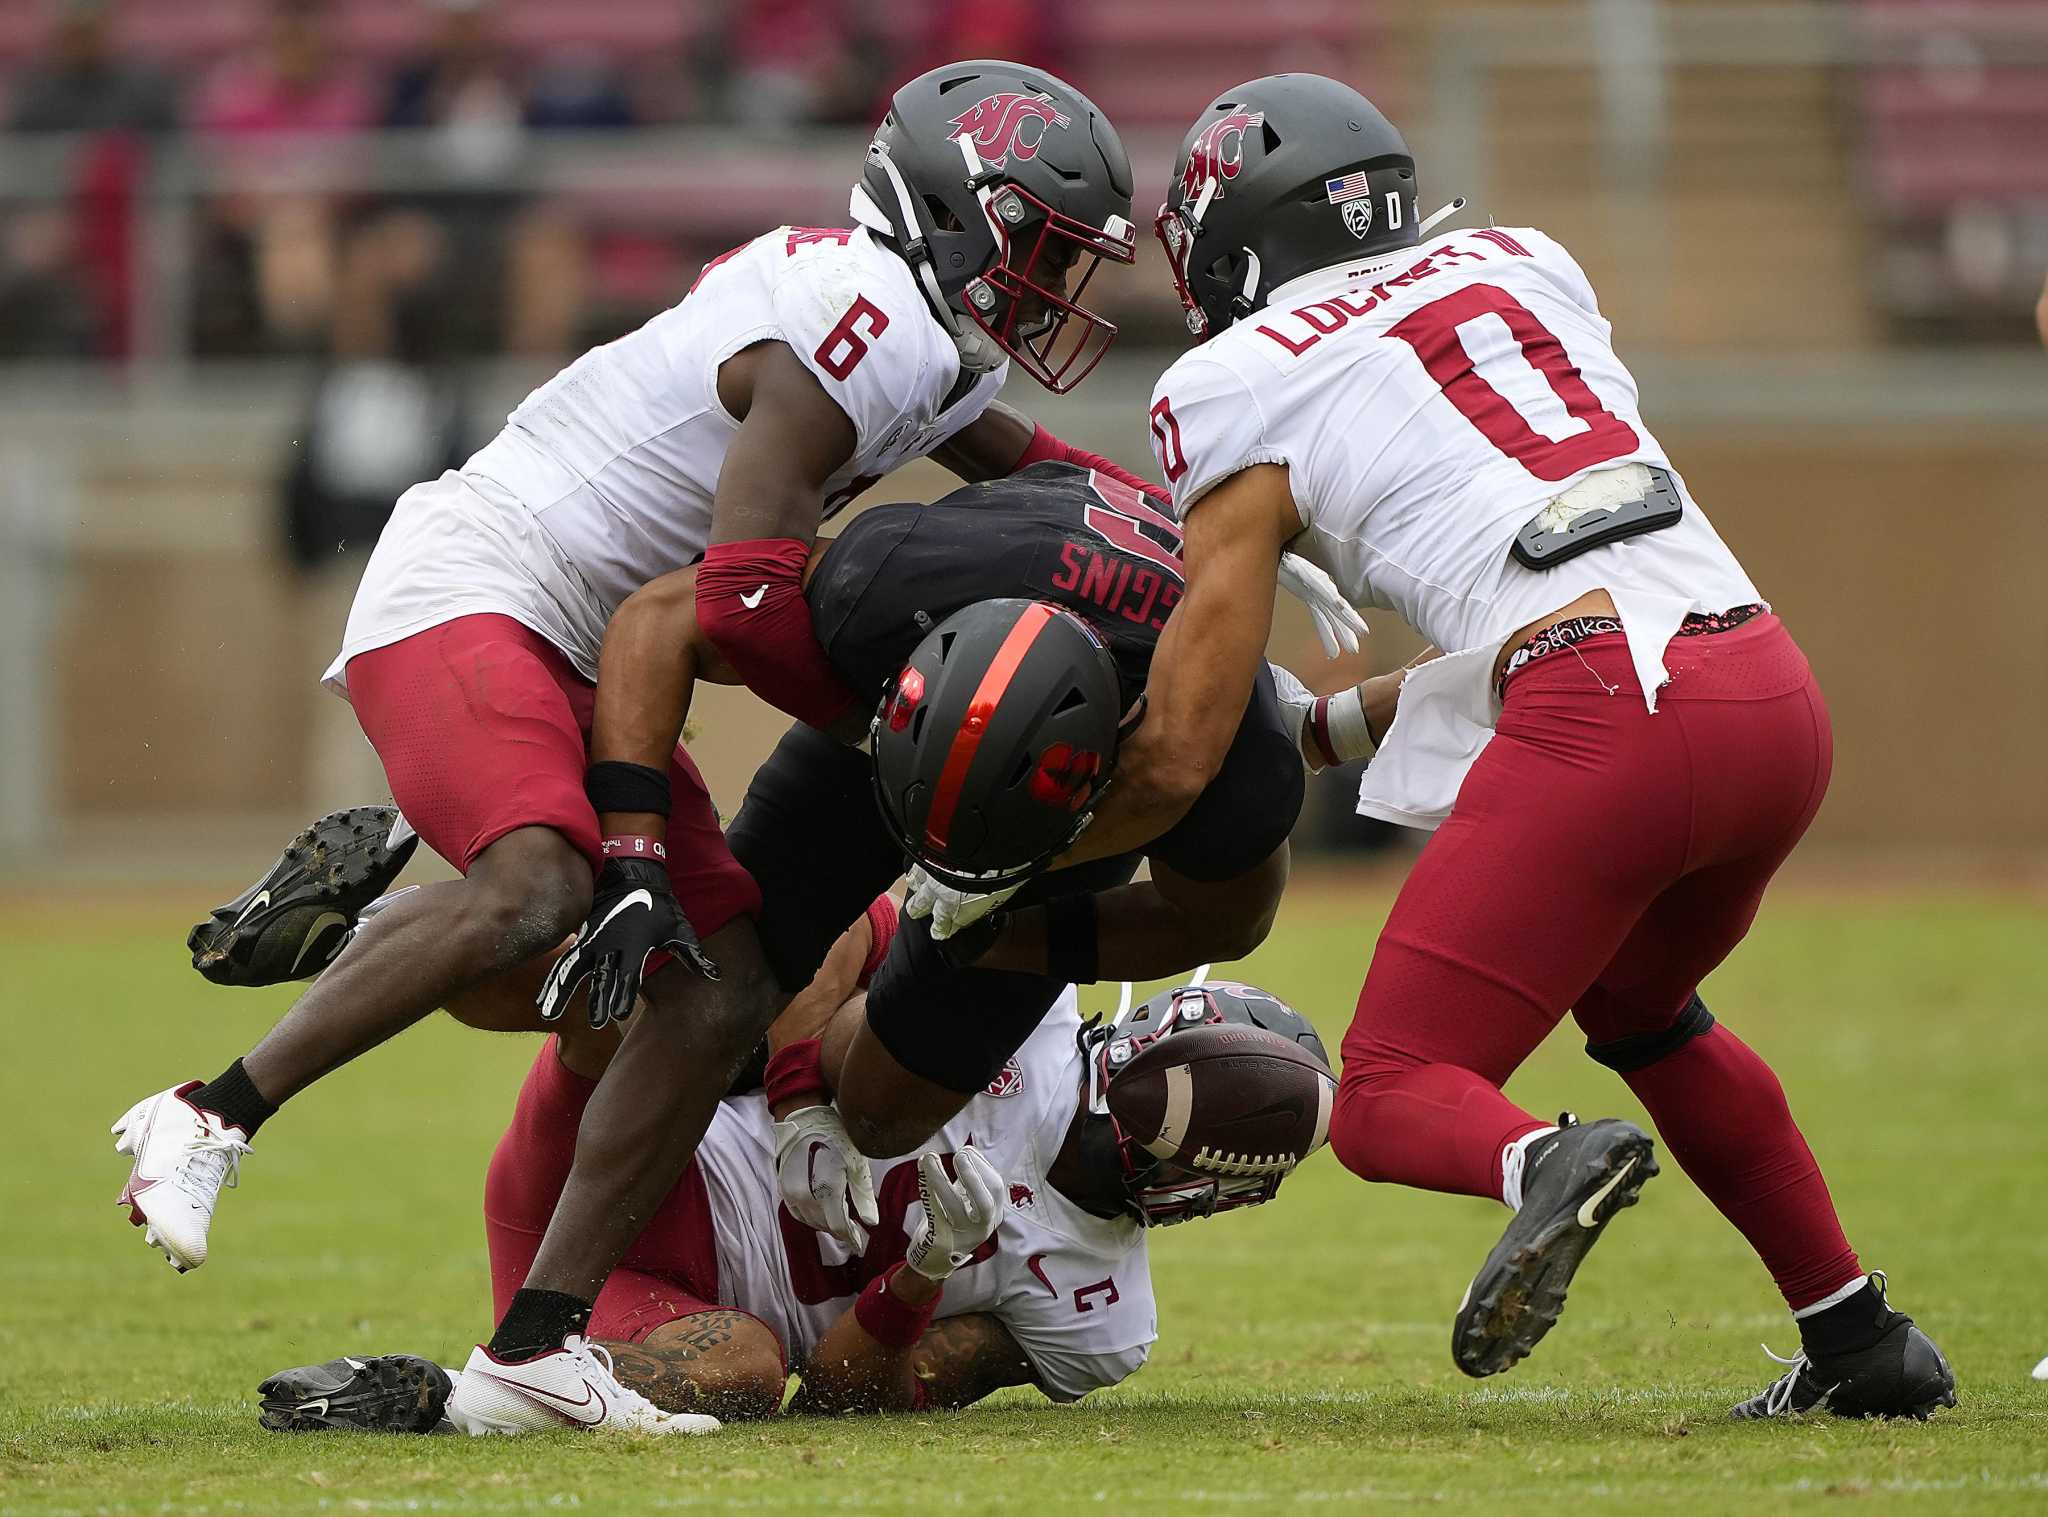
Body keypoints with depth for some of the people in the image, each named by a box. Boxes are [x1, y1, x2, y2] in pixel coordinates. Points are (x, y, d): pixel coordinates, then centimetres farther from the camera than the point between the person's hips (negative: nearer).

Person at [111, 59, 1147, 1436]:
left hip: (586, 662, 10)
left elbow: (1024, 468, 35)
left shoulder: (927, 341, 14)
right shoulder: (860, 322, -18)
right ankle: (213, 1116, -20)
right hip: (466, 597, -10)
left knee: (724, 982, -2)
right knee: (532, 894, -34)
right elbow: (746, 598, -23)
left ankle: (536, 1346, -4)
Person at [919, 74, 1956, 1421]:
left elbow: (1179, 758, 5)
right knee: (1633, 997, 32)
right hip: (1778, 692, 6)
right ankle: (1864, 1340, 26)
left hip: (1598, 714, -6)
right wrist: (1339, 722, 41)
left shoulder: (1243, 386, 7)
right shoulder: (1521, 265, 24)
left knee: (1392, 1102, 3)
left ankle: (1548, 1164, -31)